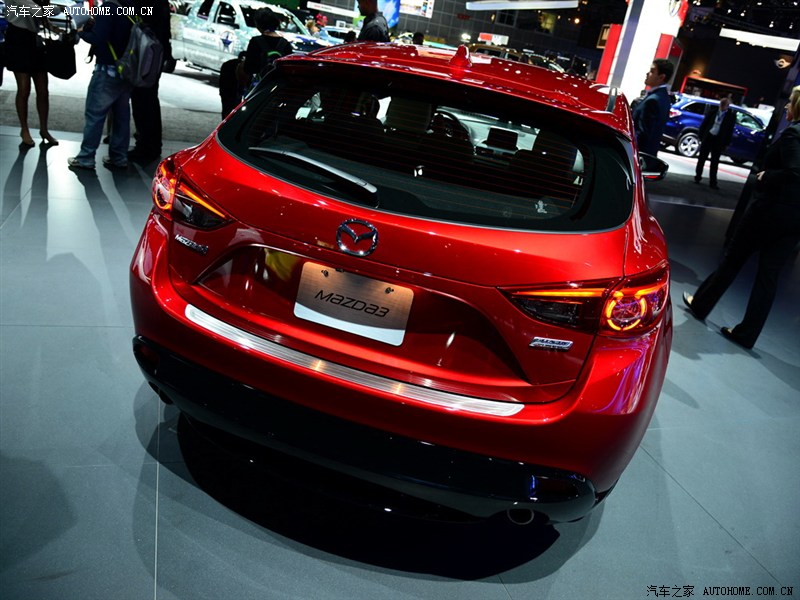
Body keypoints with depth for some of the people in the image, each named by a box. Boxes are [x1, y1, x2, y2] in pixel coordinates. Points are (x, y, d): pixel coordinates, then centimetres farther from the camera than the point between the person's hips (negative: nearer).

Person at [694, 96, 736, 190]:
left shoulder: (731, 116, 0)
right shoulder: (712, 112, 3)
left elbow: (730, 131, 0)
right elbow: (704, 124, 6)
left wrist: (726, 144, -4)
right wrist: (701, 137, 0)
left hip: (719, 141, -1)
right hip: (708, 137, 1)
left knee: (715, 162, 2)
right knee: (701, 158, 7)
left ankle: (713, 182, 5)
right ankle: (697, 177, 19)